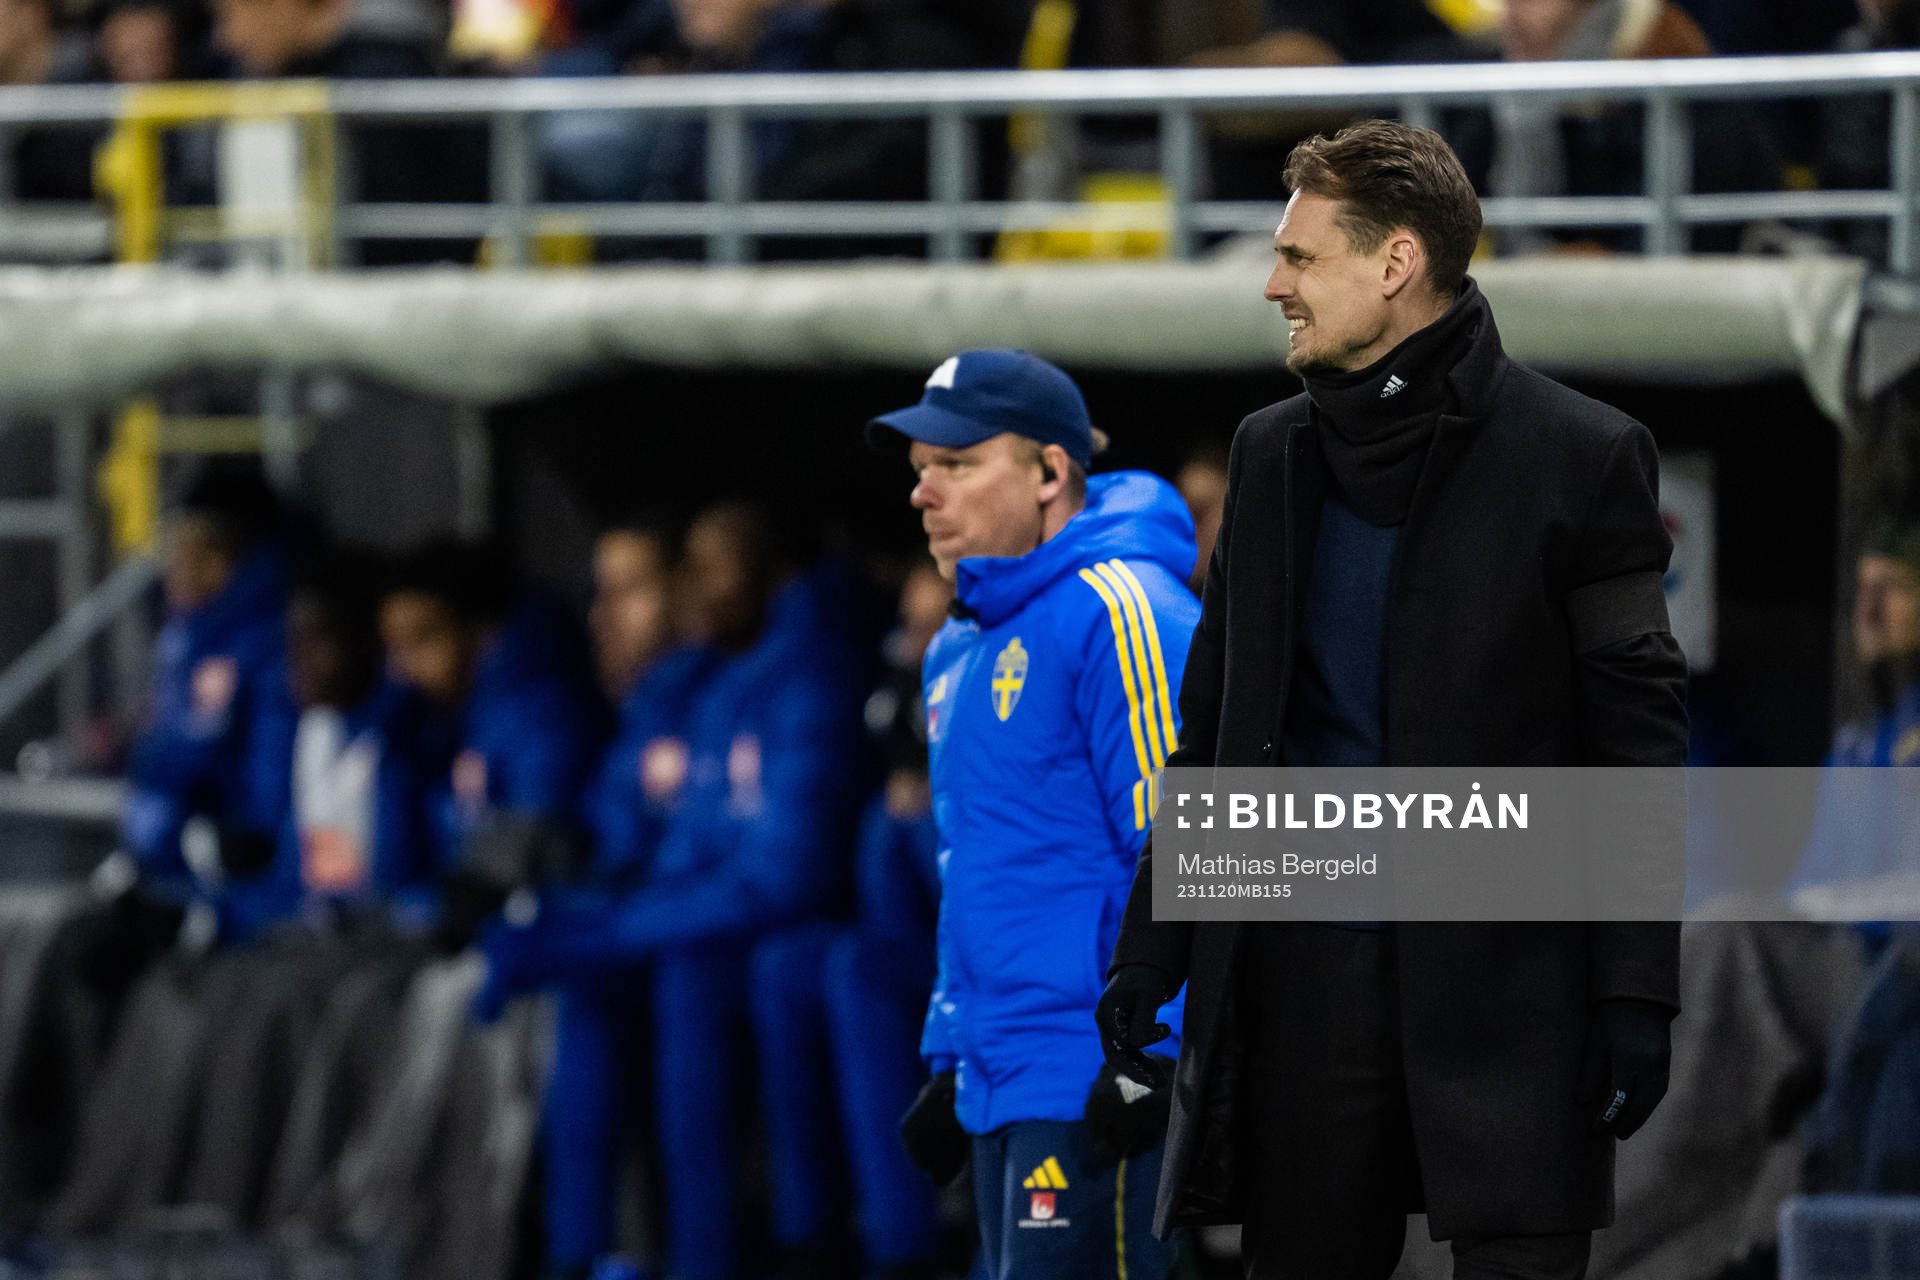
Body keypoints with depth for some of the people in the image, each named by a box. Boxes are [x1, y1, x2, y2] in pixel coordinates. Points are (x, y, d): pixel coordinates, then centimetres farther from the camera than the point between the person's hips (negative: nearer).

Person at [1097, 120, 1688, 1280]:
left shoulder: (1579, 457, -3)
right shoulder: (1272, 453, 13)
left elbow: (1637, 737, -3)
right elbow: (1214, 718, 18)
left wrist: (1638, 992, -8)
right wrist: (1153, 946, 11)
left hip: (1506, 966, -5)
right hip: (1303, 957, 5)